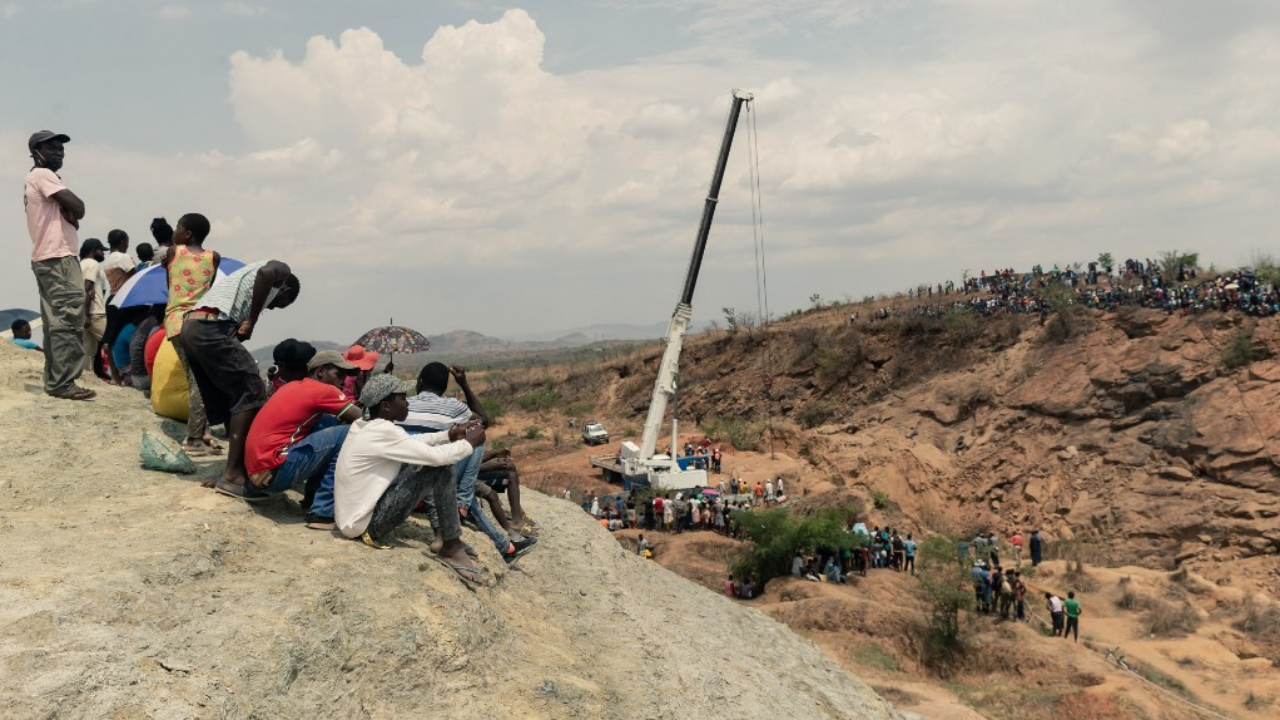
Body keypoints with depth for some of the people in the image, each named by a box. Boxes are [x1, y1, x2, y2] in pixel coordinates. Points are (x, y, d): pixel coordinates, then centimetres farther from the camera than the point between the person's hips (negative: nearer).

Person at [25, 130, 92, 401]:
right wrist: (72, 210, 5)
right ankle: (63, 383, -17)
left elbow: (70, 214, 20)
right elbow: (78, 207, -16)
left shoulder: (36, 179, 24)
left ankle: (55, 381, 11)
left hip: (48, 258, 10)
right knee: (68, 320, -14)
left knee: (56, 322, 9)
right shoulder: (42, 175, -7)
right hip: (59, 258, -10)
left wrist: (69, 213, -1)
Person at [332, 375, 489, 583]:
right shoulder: (382, 432, -22)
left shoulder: (364, 426, 6)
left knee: (425, 461, 12)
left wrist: (449, 435, 11)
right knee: (438, 468, -14)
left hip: (353, 515, 10)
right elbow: (437, 456, -22)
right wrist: (469, 442, -5)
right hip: (364, 525, -10)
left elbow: (412, 441, 19)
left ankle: (440, 527, 17)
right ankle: (452, 548, -4)